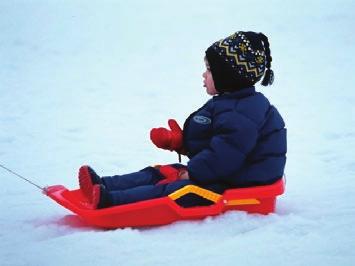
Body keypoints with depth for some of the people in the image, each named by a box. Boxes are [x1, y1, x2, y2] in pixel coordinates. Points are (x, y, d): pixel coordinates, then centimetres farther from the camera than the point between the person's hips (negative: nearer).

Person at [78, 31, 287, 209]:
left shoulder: (240, 114, -22)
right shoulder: (230, 104, 15)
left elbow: (223, 154, -30)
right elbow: (208, 143, 20)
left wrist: (192, 173, -20)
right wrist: (178, 142, 6)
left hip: (237, 185, -11)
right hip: (220, 176, 11)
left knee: (170, 191, -21)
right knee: (159, 174, 4)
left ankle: (107, 201, -31)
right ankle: (103, 185, -4)